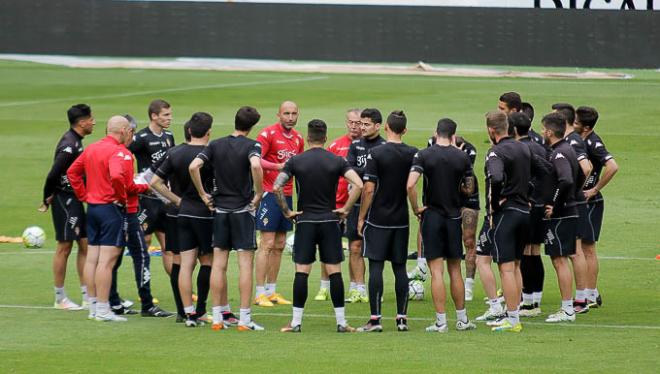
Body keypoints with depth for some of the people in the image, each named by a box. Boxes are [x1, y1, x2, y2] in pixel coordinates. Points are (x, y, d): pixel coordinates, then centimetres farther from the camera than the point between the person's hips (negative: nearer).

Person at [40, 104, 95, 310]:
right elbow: (53, 175, -23)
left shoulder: (75, 141, 11)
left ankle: (87, 296, 14)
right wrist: (47, 199, -12)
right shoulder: (69, 145, -20)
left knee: (85, 245, 10)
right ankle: (60, 298, 6)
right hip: (65, 200, -10)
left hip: (74, 199, 10)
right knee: (64, 247, -2)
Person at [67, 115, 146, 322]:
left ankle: (93, 307, 17)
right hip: (111, 208, -8)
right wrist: (122, 197, -16)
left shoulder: (91, 148, 11)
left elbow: (72, 172, 17)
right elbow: (116, 176, -31)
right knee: (106, 260, -6)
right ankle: (103, 310, -6)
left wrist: (84, 196, 15)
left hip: (92, 206, 8)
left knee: (92, 258, 11)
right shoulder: (116, 151, -15)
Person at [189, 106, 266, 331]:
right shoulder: (251, 146, -8)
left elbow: (193, 167, -8)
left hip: (220, 209, 4)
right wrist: (258, 194, -16)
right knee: (245, 264, -1)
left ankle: (219, 317, 8)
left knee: (218, 264, 7)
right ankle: (244, 319, -4)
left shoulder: (216, 145, 4)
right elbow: (255, 166, -29)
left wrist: (203, 195, 0)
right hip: (243, 209, -4)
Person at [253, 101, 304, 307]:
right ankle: (260, 293, -6)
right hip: (269, 194, -7)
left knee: (279, 245, 9)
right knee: (267, 244, -8)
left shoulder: (298, 138, 12)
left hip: (287, 195, 7)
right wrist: (278, 166, -28)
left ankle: (271, 291, 15)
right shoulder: (268, 134, -10)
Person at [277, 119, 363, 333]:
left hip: (305, 221, 0)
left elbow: (277, 187, -9)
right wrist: (345, 210, -2)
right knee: (334, 272, 2)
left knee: (301, 272, 1)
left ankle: (296, 322, 0)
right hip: (329, 221, 0)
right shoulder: (336, 161, 0)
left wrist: (286, 212, 0)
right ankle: (341, 322, 3)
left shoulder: (296, 161, -1)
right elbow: (358, 184, -10)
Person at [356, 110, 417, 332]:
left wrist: (361, 218, -4)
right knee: (400, 268, 9)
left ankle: (375, 319, -6)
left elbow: (369, 189, -11)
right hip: (401, 220, 4)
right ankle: (402, 318, 9)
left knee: (376, 266, -3)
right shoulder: (413, 154, 2)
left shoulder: (376, 154, -11)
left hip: (378, 220, -4)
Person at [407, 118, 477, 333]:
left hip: (432, 216, -3)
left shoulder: (424, 155, -8)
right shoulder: (462, 157, 0)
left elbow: (410, 185, -19)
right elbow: (470, 190, 8)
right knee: (455, 270, 13)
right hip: (454, 216, 3)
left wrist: (416, 209, -6)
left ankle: (441, 321, -4)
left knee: (436, 271, -2)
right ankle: (462, 319, 17)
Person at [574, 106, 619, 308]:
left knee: (588, 249, -4)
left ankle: (592, 296, 1)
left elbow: (612, 167, -31)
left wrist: (594, 190, -23)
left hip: (590, 202, -9)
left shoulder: (593, 143, -18)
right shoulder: (579, 141, 9)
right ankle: (591, 294, 19)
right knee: (580, 249, 12)